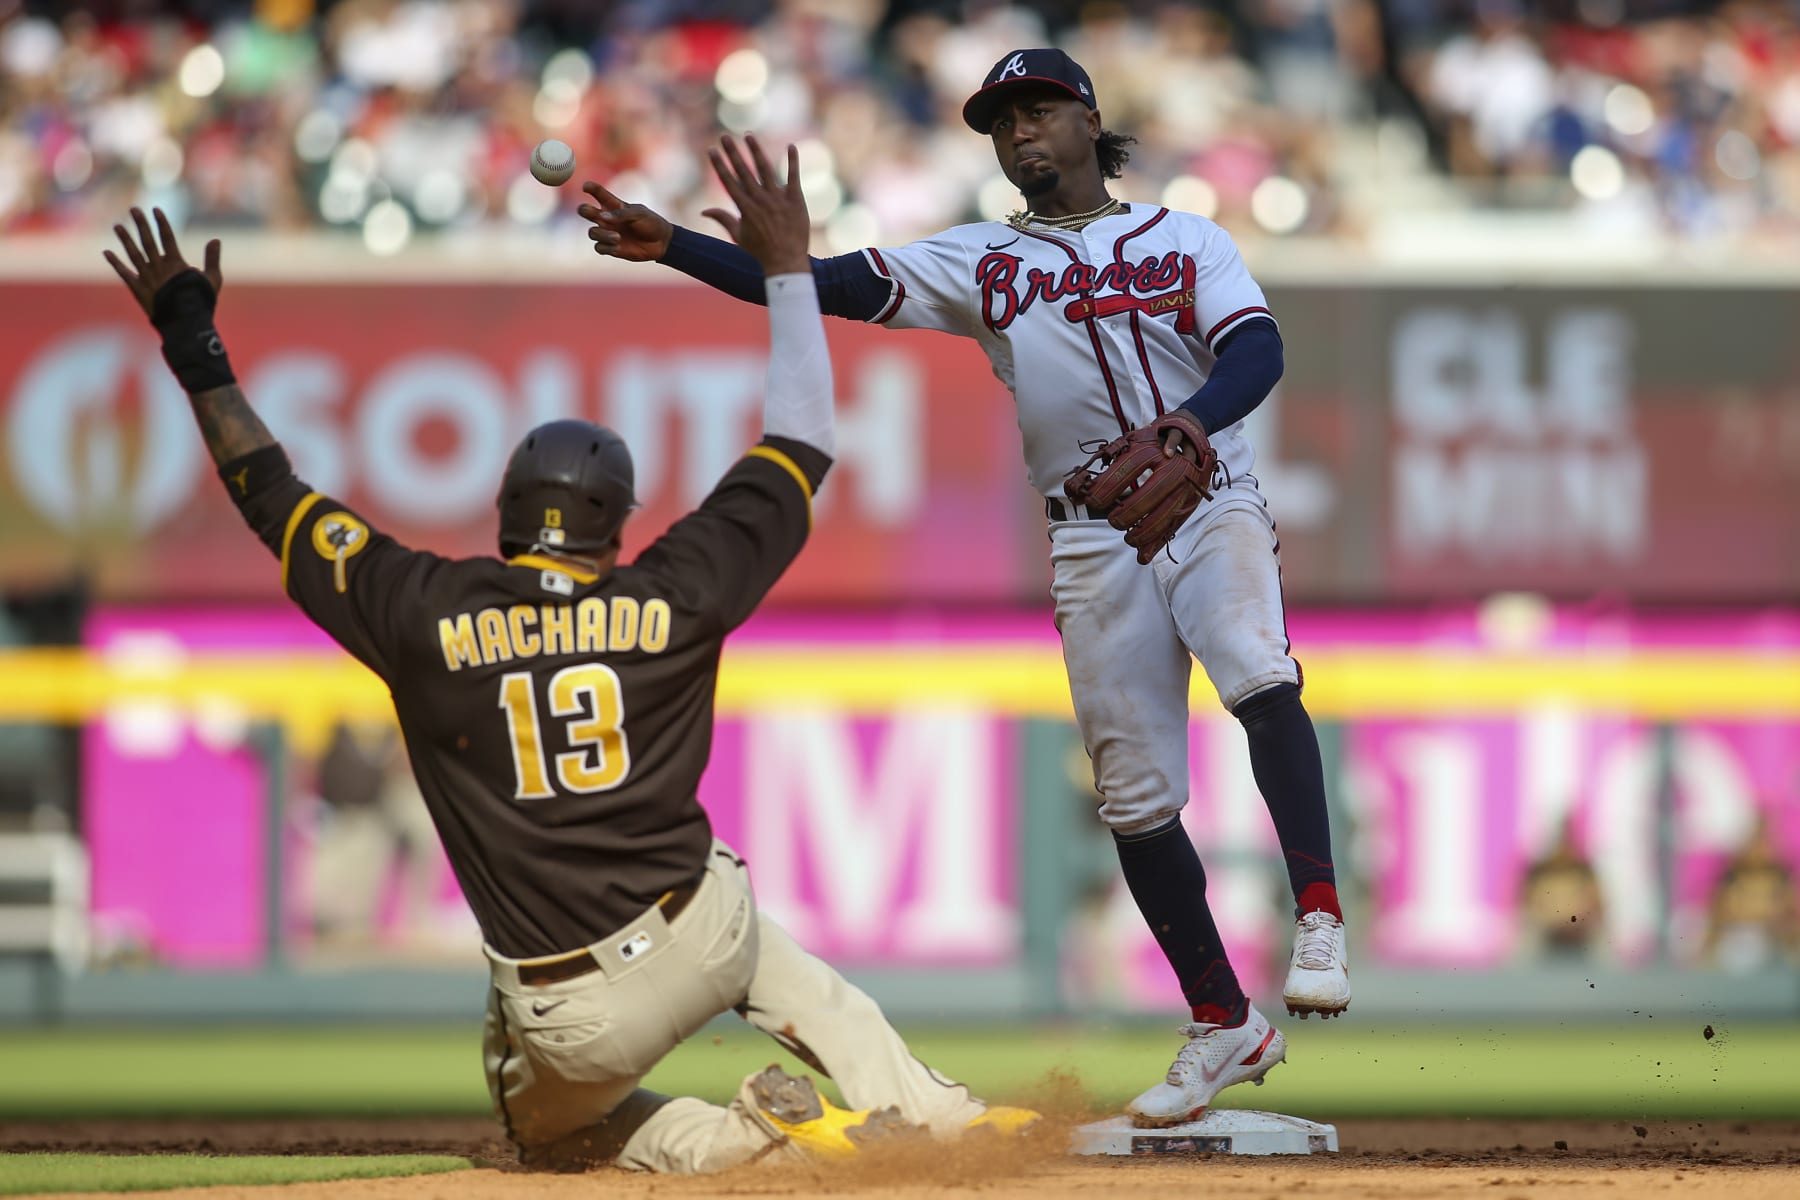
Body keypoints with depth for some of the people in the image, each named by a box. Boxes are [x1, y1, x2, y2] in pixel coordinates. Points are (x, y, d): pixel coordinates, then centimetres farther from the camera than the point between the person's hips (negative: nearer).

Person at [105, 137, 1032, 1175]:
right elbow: (804, 443, 9)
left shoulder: (428, 613, -7)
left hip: (568, 1025, -2)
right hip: (699, 946, 2)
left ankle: (757, 1135, 0)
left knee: (551, 1128, 28)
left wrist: (195, 348, 15)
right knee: (770, 951, 37)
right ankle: (927, 1111, 21)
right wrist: (788, 270, 18)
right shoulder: (675, 598, -4)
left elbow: (272, 494, 5)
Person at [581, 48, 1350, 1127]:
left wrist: (1189, 421, -32)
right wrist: (671, 247, -10)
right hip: (1093, 542, 3)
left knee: (1260, 677, -33)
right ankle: (1223, 1028, 13)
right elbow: (828, 286, 3)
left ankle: (1319, 921, -32)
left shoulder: (1187, 241, 7)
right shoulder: (981, 262, 12)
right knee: (1135, 795, 2)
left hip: (1212, 507, -3)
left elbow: (1259, 350, -10)